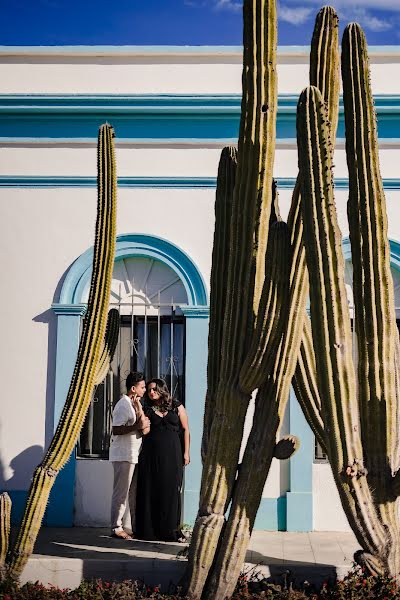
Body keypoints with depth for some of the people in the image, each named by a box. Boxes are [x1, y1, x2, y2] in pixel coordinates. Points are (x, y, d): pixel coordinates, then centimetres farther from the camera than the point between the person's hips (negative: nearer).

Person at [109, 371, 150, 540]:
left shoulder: (134, 404, 17)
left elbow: (145, 428, 7)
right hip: (123, 456, -9)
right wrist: (138, 426, -19)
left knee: (135, 493, 12)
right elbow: (116, 430, -20)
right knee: (121, 493, -6)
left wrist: (139, 408, -6)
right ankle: (116, 528, -1)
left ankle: (136, 527, 18)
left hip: (134, 456, 9)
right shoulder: (123, 405, -12)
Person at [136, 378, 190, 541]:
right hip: (151, 454, 1)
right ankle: (149, 530, 7)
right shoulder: (148, 410, 9)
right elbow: (145, 431, -4)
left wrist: (186, 452, 2)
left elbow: (185, 430, 7)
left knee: (171, 491, -1)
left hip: (172, 454, -1)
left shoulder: (177, 407, 6)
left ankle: (171, 530, 5)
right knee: (150, 491, 0)